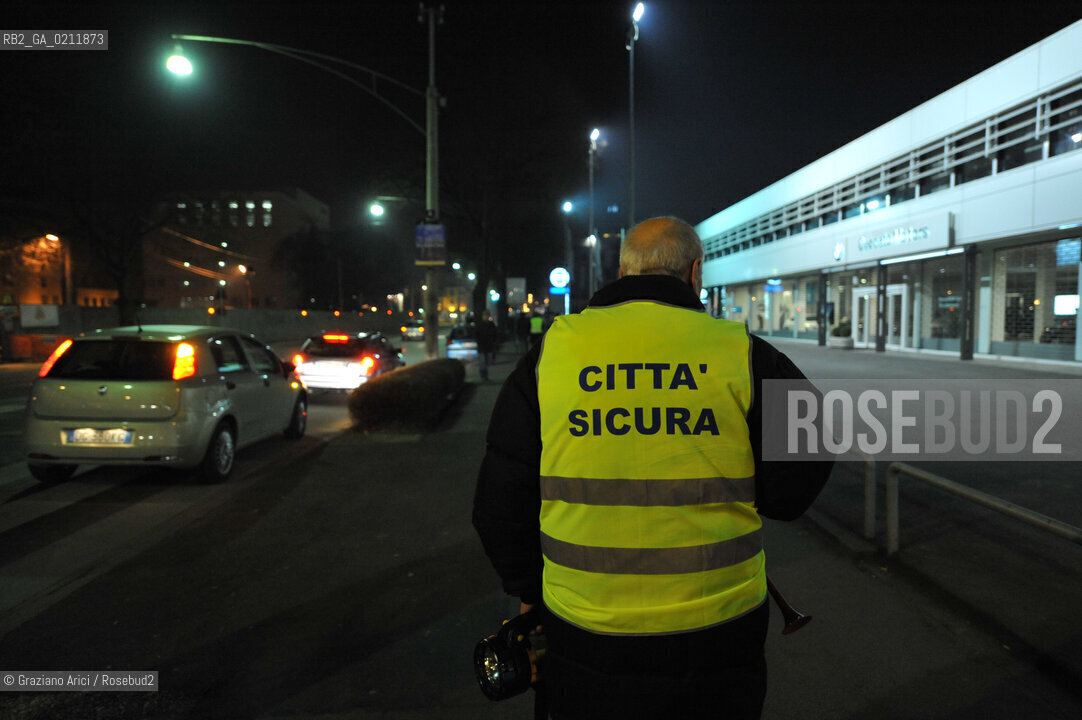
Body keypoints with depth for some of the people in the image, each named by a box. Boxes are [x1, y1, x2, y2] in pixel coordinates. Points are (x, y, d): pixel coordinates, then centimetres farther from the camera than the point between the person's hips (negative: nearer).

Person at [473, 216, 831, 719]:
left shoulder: (550, 351, -4)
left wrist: (529, 588, 17)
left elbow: (501, 499, 1)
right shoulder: (744, 355, -8)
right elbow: (792, 492, -3)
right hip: (717, 633, 0)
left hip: (586, 635, 1)